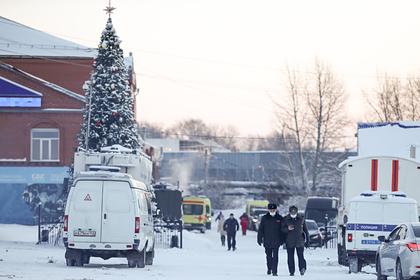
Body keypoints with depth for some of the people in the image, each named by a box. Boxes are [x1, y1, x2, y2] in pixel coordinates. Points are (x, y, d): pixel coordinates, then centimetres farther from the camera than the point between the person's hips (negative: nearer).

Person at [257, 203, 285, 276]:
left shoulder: (280, 218, 2)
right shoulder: (264, 218, 2)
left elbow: (283, 230, 7)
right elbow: (260, 229, 4)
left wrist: (282, 240, 3)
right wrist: (259, 239, -1)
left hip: (276, 242, -1)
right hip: (267, 241, 1)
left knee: (275, 256, -9)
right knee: (268, 256, 13)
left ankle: (274, 271, -10)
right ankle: (269, 268, 32)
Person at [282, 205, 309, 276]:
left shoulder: (301, 219, 6)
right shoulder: (286, 219, 4)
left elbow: (305, 230, 12)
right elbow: (282, 229, 2)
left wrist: (307, 239, 10)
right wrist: (288, 228, -20)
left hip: (299, 241, -1)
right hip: (290, 242, 1)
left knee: (300, 256, -10)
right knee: (290, 257, 2)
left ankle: (302, 269, -2)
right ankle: (291, 271, 7)